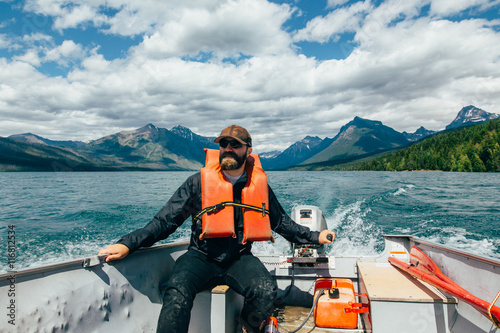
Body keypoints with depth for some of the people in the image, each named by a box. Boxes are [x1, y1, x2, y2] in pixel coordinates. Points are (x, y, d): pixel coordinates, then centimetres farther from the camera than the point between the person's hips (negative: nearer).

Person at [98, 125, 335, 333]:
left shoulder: (259, 184, 7)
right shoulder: (200, 182, -1)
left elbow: (281, 222, 19)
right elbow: (165, 221, -2)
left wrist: (315, 237, 15)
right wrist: (128, 244, -13)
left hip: (240, 259, 2)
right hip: (202, 257, -2)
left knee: (267, 292, -25)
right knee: (177, 291, -32)